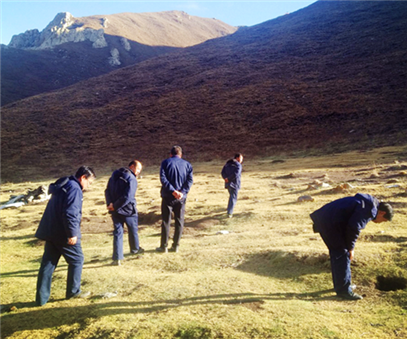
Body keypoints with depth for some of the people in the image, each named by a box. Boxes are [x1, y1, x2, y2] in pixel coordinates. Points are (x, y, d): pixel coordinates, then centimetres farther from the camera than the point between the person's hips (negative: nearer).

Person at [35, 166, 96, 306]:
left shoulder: (62, 185, 16)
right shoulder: (74, 189, -16)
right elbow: (70, 213, -25)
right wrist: (72, 234, -21)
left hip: (50, 232, 9)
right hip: (64, 234, -9)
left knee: (48, 263, 11)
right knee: (77, 260, 9)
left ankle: (41, 298, 16)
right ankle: (73, 291, 18)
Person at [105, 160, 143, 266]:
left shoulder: (115, 175, 10)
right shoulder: (132, 179, -15)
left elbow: (107, 191, 6)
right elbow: (127, 197, -25)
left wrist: (110, 204, -5)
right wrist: (114, 206, -16)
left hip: (115, 210, 6)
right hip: (128, 210, -5)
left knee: (118, 232, 8)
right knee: (133, 230, 18)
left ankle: (117, 258, 5)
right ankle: (135, 249, 38)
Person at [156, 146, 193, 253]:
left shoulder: (166, 162, 0)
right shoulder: (187, 164, 6)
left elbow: (163, 178, -13)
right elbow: (190, 180, -7)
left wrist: (173, 191, -17)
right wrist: (182, 192, -15)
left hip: (168, 196, -1)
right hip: (181, 198, 2)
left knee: (166, 221, 7)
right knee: (179, 221, 11)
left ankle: (164, 246, 12)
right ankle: (175, 246, 16)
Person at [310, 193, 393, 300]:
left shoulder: (365, 203, 20)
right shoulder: (369, 209, -12)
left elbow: (352, 226, 24)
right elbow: (353, 227, -18)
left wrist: (349, 246, 20)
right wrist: (350, 248, -6)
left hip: (324, 220, 11)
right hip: (330, 223, -11)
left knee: (337, 254, 19)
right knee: (342, 255, -4)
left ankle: (339, 285, 32)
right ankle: (344, 290, 4)